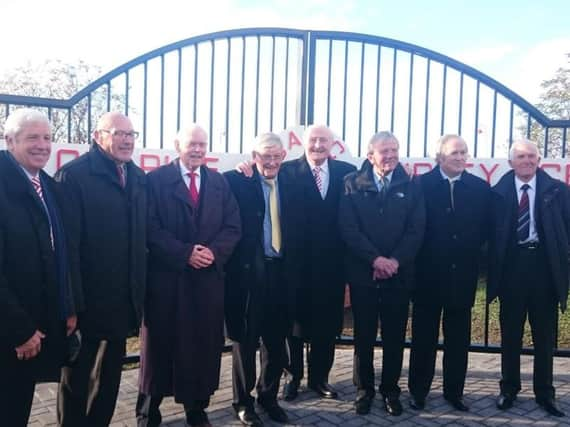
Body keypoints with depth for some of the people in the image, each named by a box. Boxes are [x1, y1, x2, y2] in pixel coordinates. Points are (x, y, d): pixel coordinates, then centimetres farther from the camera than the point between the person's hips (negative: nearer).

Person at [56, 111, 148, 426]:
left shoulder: (138, 177, 8)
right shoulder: (73, 174, -11)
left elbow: (141, 234, 9)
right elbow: (67, 242, -17)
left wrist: (139, 287, 6)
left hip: (124, 296, 6)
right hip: (88, 297, -6)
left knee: (110, 373, 20)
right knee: (77, 375, 12)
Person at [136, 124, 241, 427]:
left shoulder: (219, 182, 10)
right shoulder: (156, 180, -2)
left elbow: (233, 227, 5)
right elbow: (151, 229, -10)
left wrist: (214, 251, -12)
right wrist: (184, 253, -18)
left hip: (209, 276, 4)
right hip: (166, 276, -3)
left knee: (204, 344, 10)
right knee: (161, 344, 8)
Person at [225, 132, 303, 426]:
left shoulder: (290, 184, 9)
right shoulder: (238, 182, -4)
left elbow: (297, 229, 8)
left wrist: (294, 267, 2)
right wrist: (242, 173, -16)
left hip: (280, 271, 5)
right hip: (248, 271, -4)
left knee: (276, 339, 15)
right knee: (244, 339, 8)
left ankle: (269, 396, 35)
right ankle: (243, 402, 26)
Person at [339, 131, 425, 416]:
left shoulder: (411, 186, 5)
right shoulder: (353, 184, 1)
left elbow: (416, 230, -1)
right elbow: (348, 228, -6)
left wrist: (395, 260, -14)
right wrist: (375, 258, -15)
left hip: (399, 273, 1)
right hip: (363, 273, -1)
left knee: (395, 336, 9)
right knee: (363, 335, 8)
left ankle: (391, 390, 25)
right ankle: (364, 389, 24)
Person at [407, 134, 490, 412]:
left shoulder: (480, 188, 3)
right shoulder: (422, 184, -5)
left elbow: (485, 228, 7)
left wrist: (469, 250, -2)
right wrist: (420, 256, -6)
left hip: (463, 273, 3)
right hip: (429, 272, -2)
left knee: (458, 338, 12)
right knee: (423, 336, 9)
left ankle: (454, 391, 27)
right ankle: (418, 390, 22)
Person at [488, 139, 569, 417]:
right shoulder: (499, 192, 0)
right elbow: (491, 233, -2)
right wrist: (494, 271, -6)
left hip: (545, 269, 1)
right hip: (511, 269, -1)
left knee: (545, 336, 11)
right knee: (510, 334, 10)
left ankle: (544, 393, 27)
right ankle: (509, 389, 26)